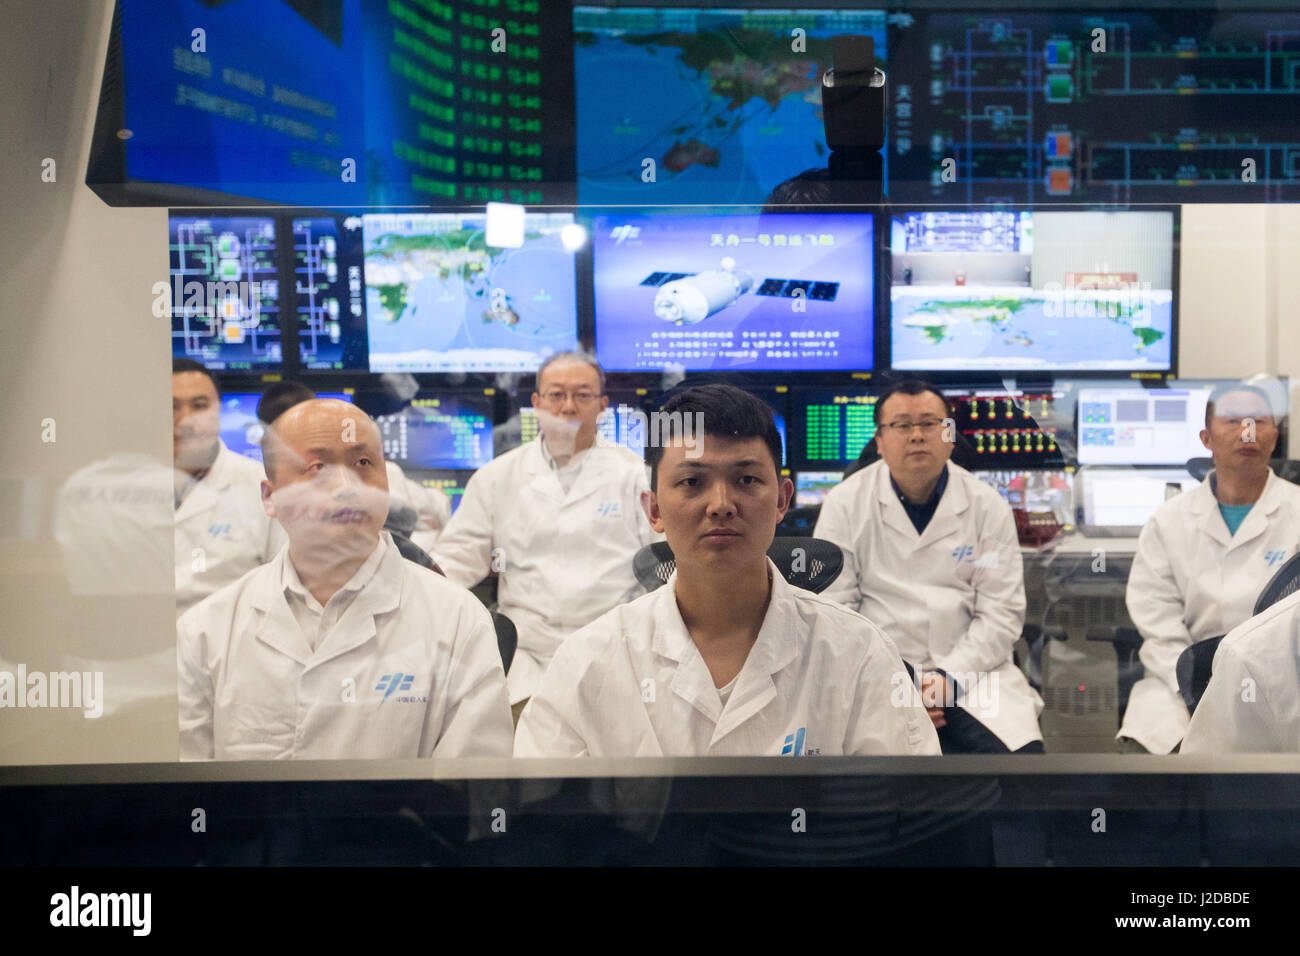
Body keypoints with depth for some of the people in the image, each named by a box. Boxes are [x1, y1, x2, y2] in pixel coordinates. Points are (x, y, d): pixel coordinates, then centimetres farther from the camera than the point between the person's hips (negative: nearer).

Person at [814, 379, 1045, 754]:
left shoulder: (987, 506, 5)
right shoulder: (845, 504, 2)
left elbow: (1001, 613, 2)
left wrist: (949, 677, -12)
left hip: (969, 670, 2)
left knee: (1023, 752, -23)